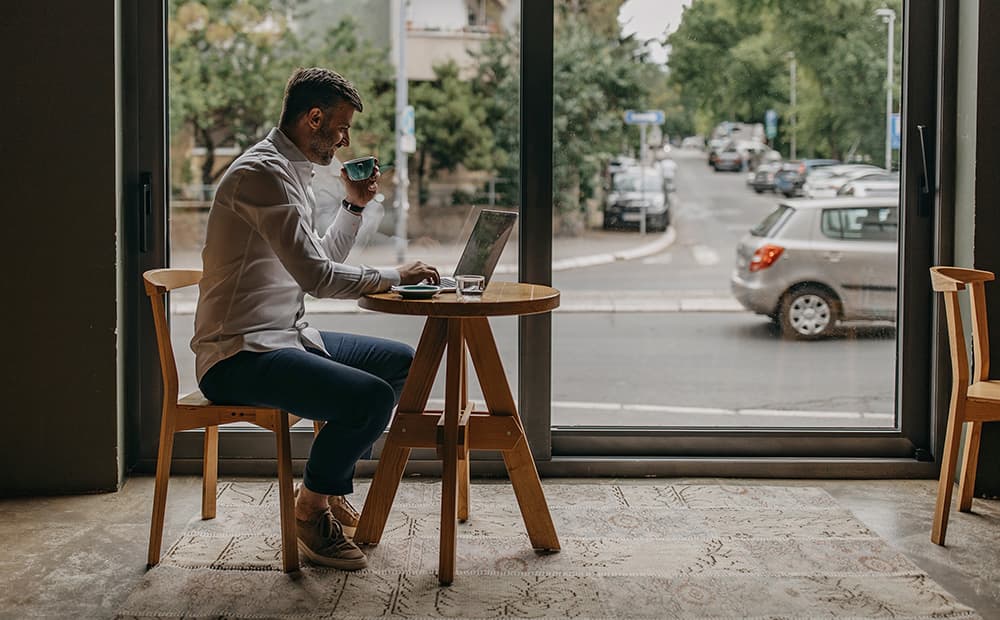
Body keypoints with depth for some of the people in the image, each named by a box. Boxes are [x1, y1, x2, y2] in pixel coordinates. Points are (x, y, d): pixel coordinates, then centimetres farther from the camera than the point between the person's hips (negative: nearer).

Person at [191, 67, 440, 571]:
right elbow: (316, 276, -23)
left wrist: (354, 205, 17)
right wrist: (394, 276, -12)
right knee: (371, 396, -29)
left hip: (284, 336, 11)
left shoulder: (291, 171, 17)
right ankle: (312, 509, -4)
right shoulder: (262, 172, -16)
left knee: (401, 362, 17)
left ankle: (331, 486, 20)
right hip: (238, 356, -11)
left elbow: (321, 261, 27)